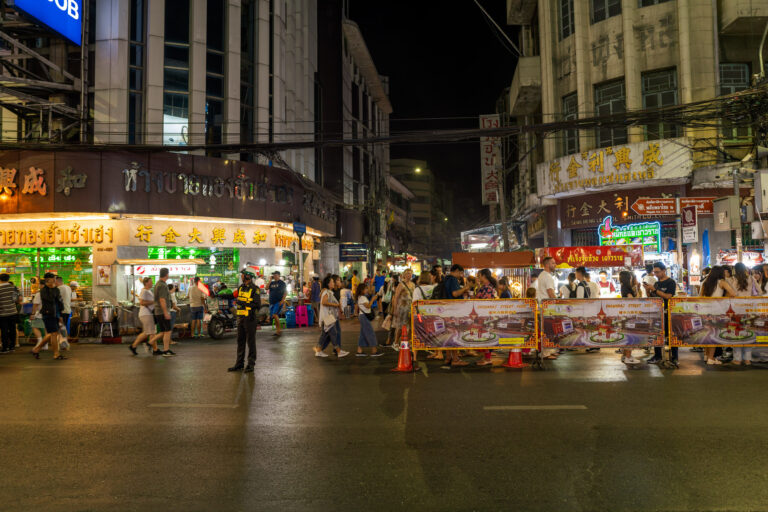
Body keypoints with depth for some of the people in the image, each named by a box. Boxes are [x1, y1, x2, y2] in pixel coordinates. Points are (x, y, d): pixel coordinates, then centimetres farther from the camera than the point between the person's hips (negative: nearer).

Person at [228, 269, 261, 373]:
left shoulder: (255, 289, -11)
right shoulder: (241, 287, 13)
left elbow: (257, 304, -18)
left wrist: (243, 303, -21)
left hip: (250, 318, -7)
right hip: (241, 317, 7)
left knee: (251, 341, 0)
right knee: (240, 341, 11)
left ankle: (251, 365, 8)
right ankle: (239, 364, 19)